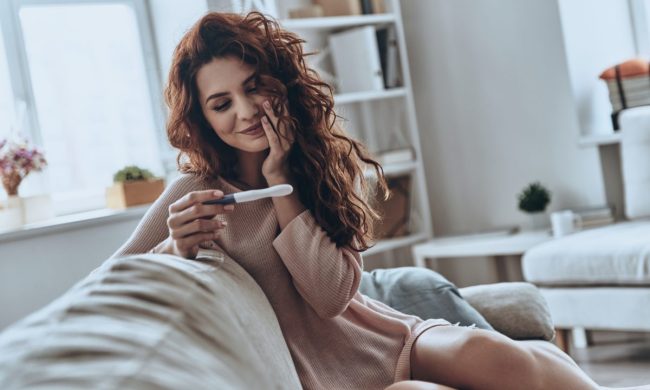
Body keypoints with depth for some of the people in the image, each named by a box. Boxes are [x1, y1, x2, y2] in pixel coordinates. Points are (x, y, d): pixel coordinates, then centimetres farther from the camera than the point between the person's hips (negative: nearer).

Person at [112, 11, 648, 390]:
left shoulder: (331, 161, 4)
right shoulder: (198, 192, -2)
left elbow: (331, 294, -8)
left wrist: (281, 181, -11)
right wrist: (175, 247, -22)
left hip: (392, 340, 3)